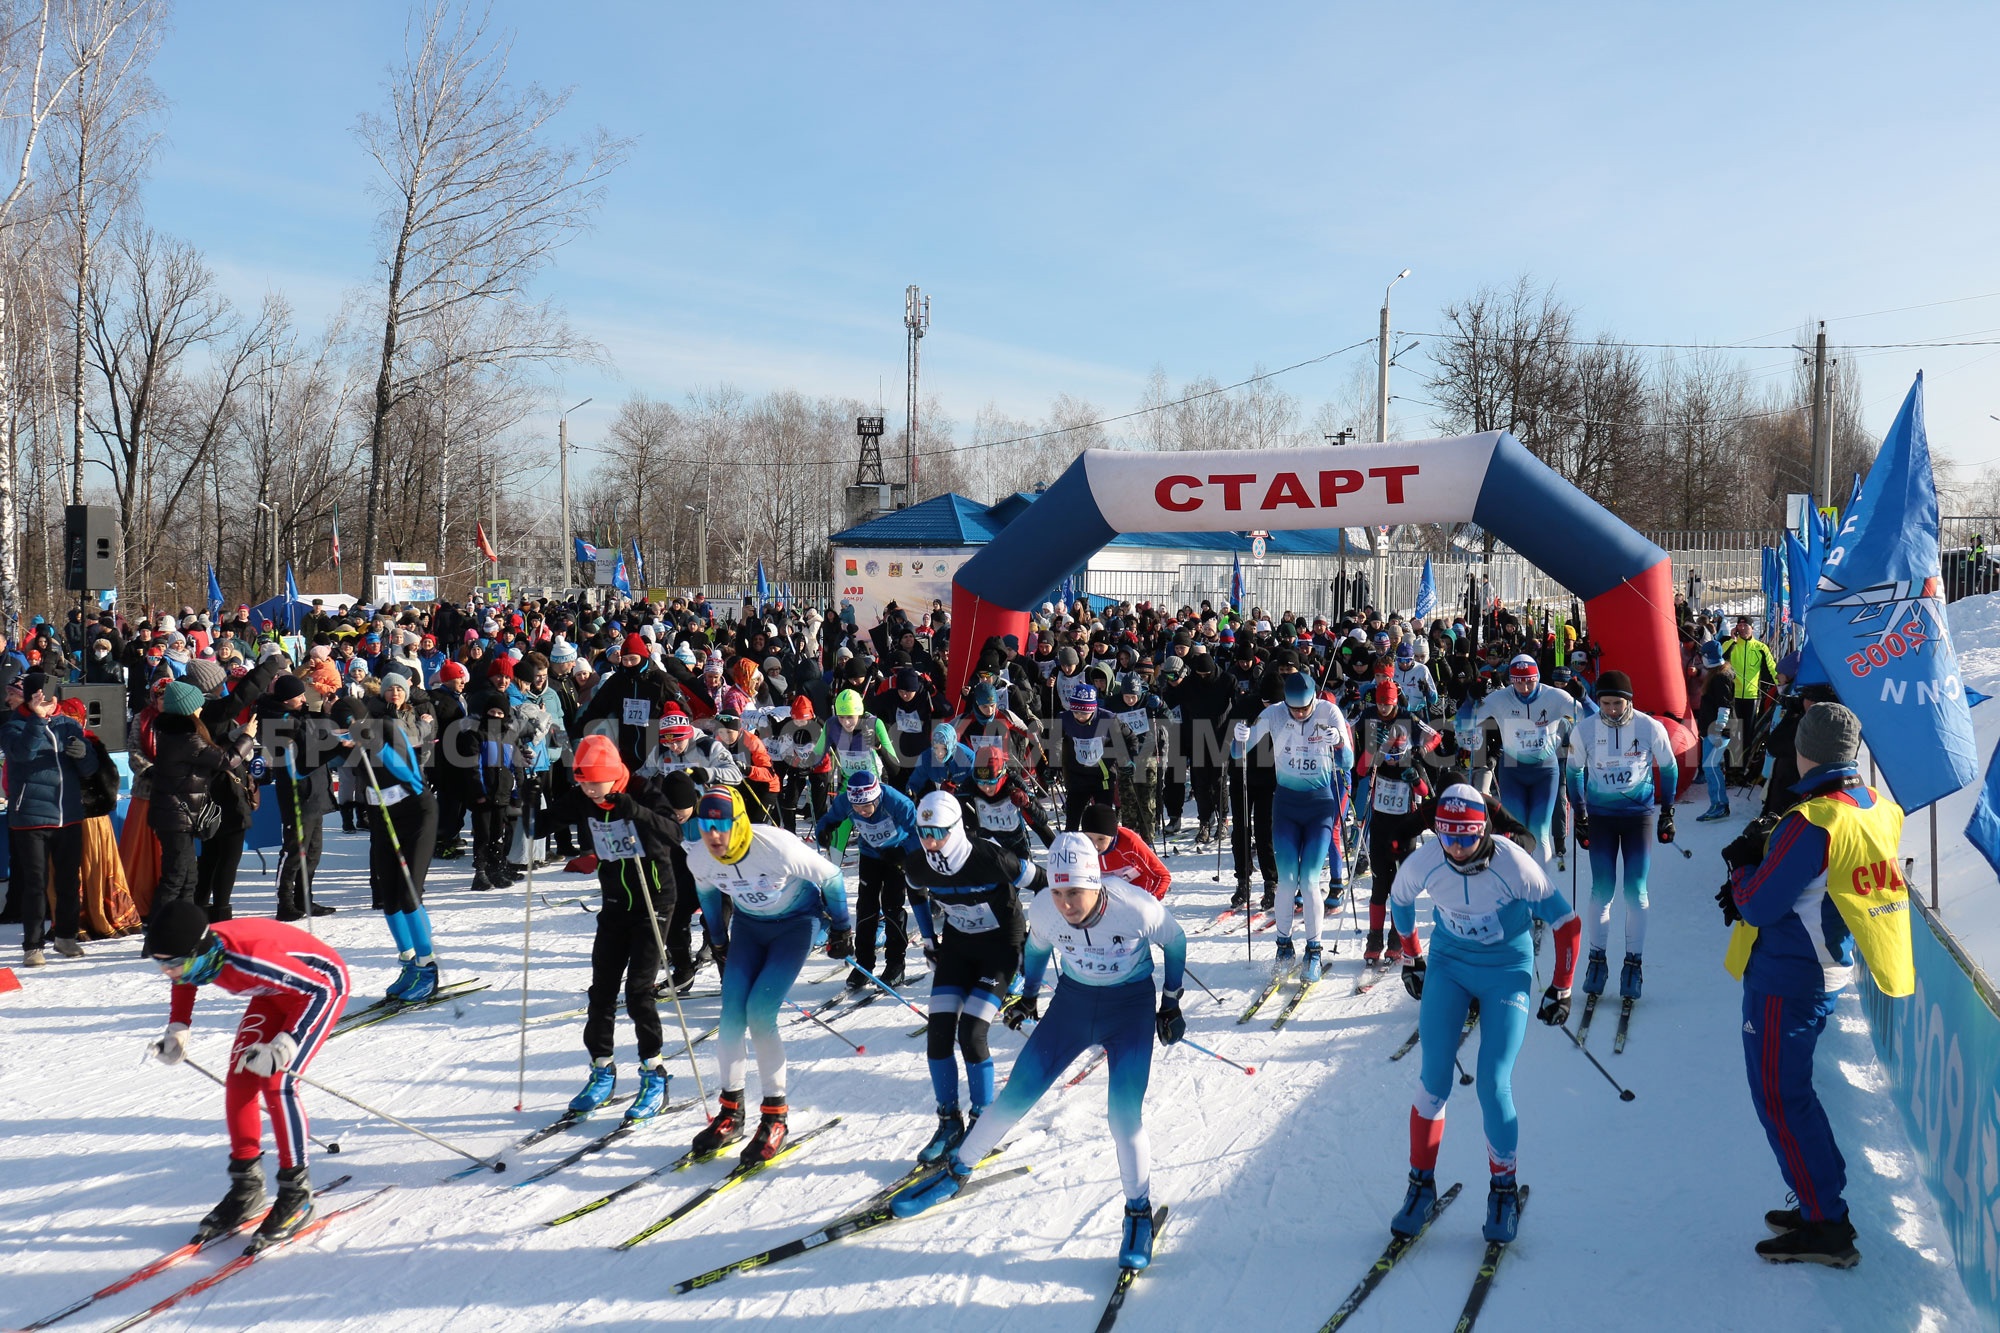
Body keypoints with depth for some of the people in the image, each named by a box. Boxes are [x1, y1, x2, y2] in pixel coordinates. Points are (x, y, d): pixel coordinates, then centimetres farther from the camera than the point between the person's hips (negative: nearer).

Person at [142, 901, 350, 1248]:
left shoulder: (247, 960, -40)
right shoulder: (193, 955, -18)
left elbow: (319, 991, -32)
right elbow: (184, 985, 9)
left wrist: (282, 1048, -36)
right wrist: (177, 1030, -4)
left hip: (323, 984, -8)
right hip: (276, 991, 8)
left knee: (276, 1083, -17)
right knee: (240, 1079, -1)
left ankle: (296, 1193, -5)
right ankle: (246, 1186, 12)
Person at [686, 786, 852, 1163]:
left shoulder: (777, 848, -34)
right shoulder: (699, 858, -18)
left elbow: (830, 876, -18)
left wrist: (841, 927, -6)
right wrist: (717, 940, 16)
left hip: (795, 923, -5)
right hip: (748, 925, 5)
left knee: (760, 1013, -18)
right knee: (732, 1014, -7)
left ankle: (775, 1117, -4)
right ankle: (730, 1111, 10)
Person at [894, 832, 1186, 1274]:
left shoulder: (1137, 908, -29)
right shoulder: (1044, 910, -21)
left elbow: (1175, 942, -7)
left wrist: (1171, 1004, -1)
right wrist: (1028, 997, 14)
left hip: (1131, 1007, -3)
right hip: (1072, 1000, 3)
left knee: (1125, 1113, -15)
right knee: (1016, 1094, 1)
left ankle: (1139, 1211, 5)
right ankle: (956, 1171, 20)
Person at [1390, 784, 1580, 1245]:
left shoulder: (1514, 865, -25)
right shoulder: (1422, 863, -17)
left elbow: (1566, 921, -12)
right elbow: (1400, 901, 7)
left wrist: (1561, 989, -7)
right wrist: (1410, 958, 18)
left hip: (1506, 973, -2)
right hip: (1448, 966, 2)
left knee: (1493, 1086, -10)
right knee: (1434, 1078, -8)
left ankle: (1504, 1189, 10)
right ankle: (1421, 1184, 6)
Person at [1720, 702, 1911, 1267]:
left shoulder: (1812, 823, -26)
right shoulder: (1876, 810, 3)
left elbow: (1759, 904, -19)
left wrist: (1743, 872, 0)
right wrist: (1763, 861, 1)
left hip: (1784, 978, -9)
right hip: (1828, 973, 9)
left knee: (1780, 1099, 2)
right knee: (1793, 1092, 21)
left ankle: (1826, 1227, 7)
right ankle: (1823, 1204, 29)